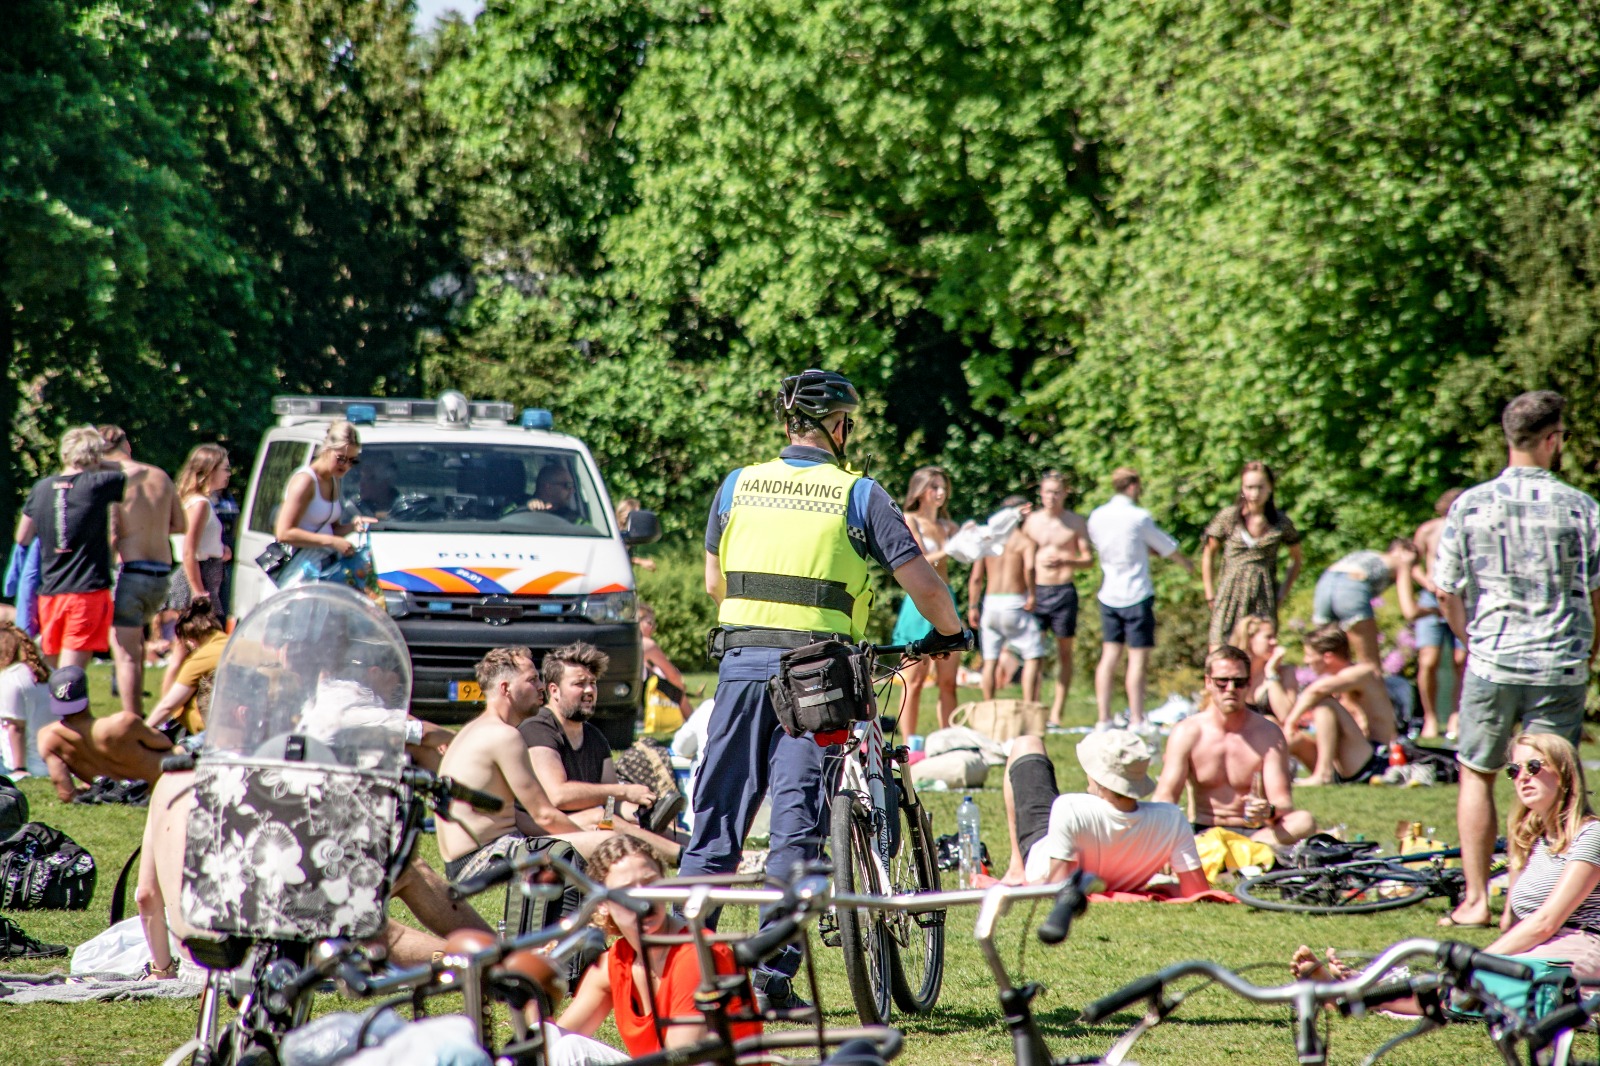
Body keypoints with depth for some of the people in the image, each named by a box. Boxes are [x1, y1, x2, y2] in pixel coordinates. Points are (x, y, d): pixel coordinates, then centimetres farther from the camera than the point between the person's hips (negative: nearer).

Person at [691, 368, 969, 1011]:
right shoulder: (859, 496, -1)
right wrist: (950, 633, 16)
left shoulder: (737, 486, 8)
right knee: (796, 825, -1)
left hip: (742, 663, 3)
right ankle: (773, 976, -6)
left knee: (717, 819, 8)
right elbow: (923, 584, -3)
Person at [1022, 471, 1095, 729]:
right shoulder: (1031, 521, 8)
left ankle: (1056, 713, 5)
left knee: (1064, 652, 2)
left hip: (1064, 592, -1)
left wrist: (1066, 562, -17)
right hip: (1036, 590, 1)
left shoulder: (1076, 522, 3)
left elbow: (1088, 557, 2)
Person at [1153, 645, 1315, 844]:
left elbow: (1284, 803, -5)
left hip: (1255, 831, 1)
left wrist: (1270, 811, -32)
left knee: (1304, 822, -31)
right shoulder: (1187, 733, 0)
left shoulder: (1269, 734, 0)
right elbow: (1165, 796, -8)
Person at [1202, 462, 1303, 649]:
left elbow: (1297, 559, 18)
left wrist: (1283, 593, 8)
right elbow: (1208, 554, 12)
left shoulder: (1281, 523, 3)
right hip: (1230, 596, 0)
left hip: (1264, 599, 0)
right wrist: (1210, 594, 7)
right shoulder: (1228, 517, 1)